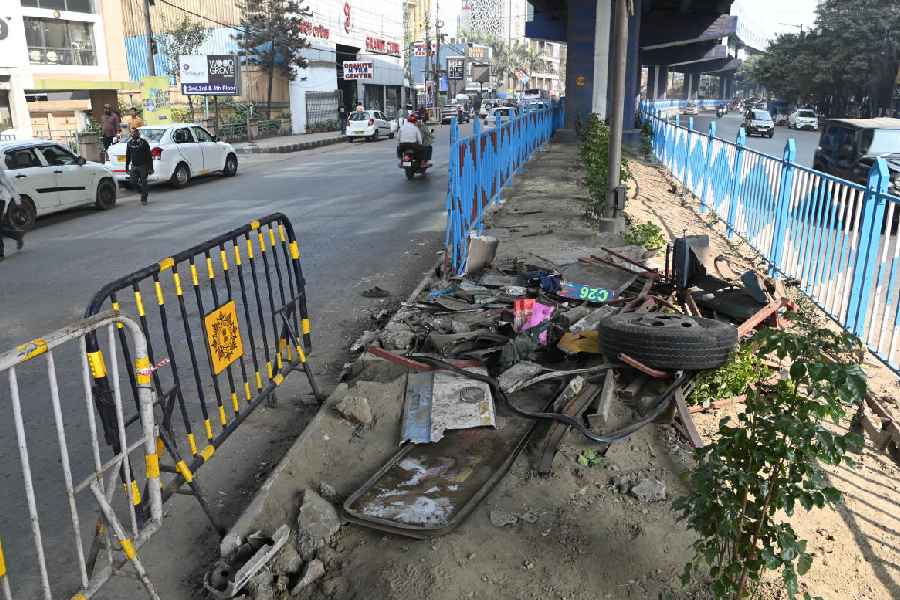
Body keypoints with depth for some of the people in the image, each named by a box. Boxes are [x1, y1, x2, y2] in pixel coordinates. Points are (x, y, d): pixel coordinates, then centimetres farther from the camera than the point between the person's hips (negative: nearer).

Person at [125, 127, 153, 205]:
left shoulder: (143, 142, -3)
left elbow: (149, 156, -5)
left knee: (143, 183, -3)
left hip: (143, 166, -4)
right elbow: (127, 156, 16)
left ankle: (143, 199, 6)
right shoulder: (130, 143, 9)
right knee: (133, 181, -4)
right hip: (134, 166, 4)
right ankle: (142, 189, 25)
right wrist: (127, 167, 13)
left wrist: (150, 168, -10)